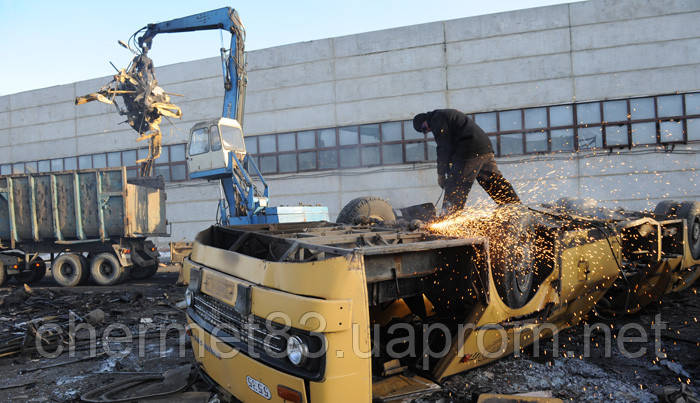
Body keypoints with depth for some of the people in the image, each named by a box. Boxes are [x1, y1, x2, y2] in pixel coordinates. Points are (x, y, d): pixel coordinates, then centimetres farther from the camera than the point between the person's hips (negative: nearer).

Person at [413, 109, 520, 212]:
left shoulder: (437, 119, -2)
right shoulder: (446, 114, 30)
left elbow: (444, 148, -9)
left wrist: (441, 173, -6)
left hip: (471, 152, -10)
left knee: (455, 189, -8)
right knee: (495, 181, 16)